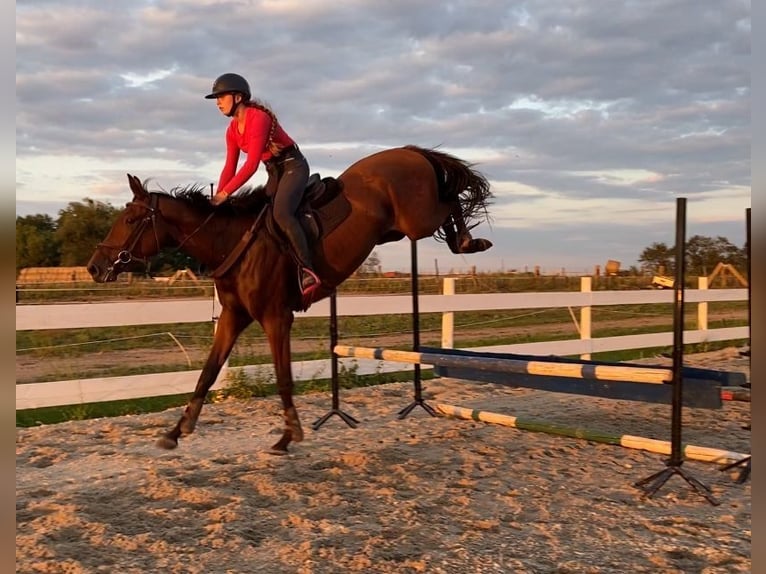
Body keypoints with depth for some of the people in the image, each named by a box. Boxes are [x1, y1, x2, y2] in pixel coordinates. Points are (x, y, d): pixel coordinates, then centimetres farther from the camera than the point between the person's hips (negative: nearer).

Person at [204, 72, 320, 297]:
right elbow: (230, 167, 6)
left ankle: (308, 270, -31)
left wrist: (225, 193, -30)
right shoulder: (232, 130, 6)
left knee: (281, 213, -30)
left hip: (293, 166, -10)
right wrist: (217, 197, -6)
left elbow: (251, 164, -29)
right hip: (274, 172, 10)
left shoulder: (258, 118, -22)